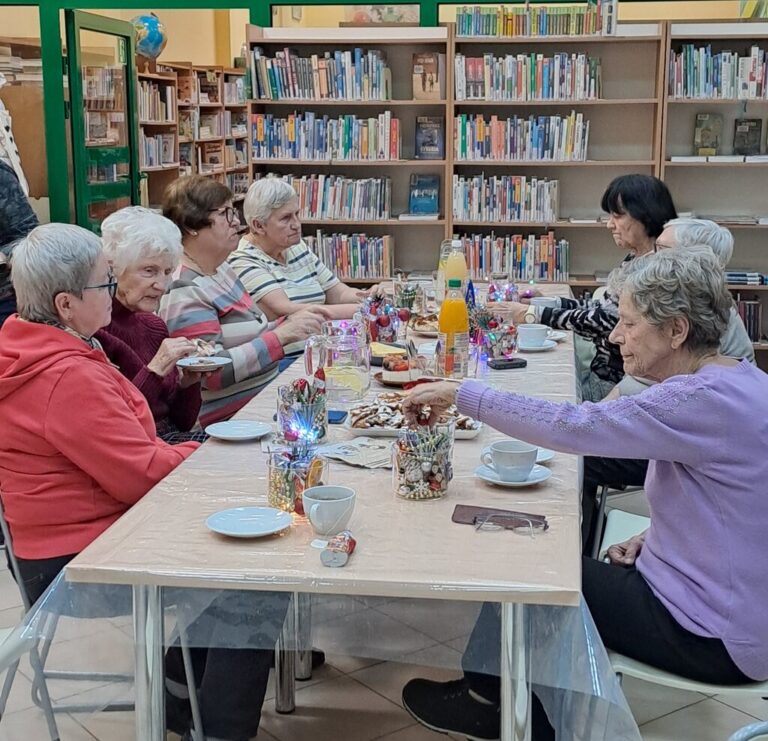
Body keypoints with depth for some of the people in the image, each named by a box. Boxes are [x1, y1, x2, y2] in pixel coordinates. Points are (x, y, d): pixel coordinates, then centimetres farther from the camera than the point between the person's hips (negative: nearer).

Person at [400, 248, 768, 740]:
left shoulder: (707, 401, -27)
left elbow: (574, 426, -33)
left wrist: (460, 394, -24)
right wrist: (655, 538, 2)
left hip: (714, 640, -9)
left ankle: (492, 700, 29)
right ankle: (488, 692, 25)